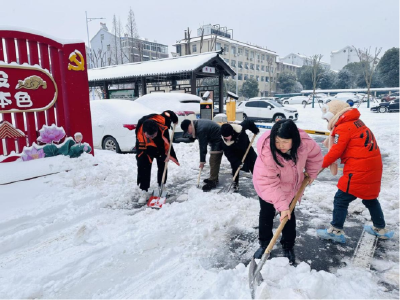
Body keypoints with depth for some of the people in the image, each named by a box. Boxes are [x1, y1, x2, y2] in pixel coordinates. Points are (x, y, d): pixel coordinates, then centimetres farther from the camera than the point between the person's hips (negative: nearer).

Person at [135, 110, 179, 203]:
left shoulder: (163, 120, -39)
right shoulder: (140, 136, -40)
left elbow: (168, 113, -15)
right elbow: (149, 151, -27)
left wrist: (175, 120, 4)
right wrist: (162, 157, -26)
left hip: (162, 144, 3)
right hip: (145, 147, -3)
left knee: (162, 166, 10)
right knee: (144, 168, -11)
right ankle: (143, 191, -3)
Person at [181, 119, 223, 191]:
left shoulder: (201, 129, -28)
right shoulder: (197, 124, 2)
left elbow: (203, 146, -23)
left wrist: (202, 161, -16)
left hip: (218, 141, -11)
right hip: (215, 140, 11)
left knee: (214, 161, -11)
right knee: (213, 161, 17)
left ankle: (213, 182, -6)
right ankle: (213, 178, 27)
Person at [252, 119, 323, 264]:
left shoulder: (304, 142, -30)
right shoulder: (266, 152, -41)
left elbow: (315, 155, -4)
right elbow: (269, 183, -37)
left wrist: (311, 173, 3)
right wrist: (282, 206, -38)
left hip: (291, 186, 3)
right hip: (267, 188, -2)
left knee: (289, 215, 10)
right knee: (266, 215, 11)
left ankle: (288, 246, 30)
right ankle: (264, 244, 31)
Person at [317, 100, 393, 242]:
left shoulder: (343, 128, -14)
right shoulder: (356, 122, 14)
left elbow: (335, 151, -14)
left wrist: (321, 164, -2)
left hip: (359, 170, -10)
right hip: (373, 167, 10)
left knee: (341, 199, 1)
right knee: (370, 198, 24)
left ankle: (336, 231, 9)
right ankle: (381, 229, 38)